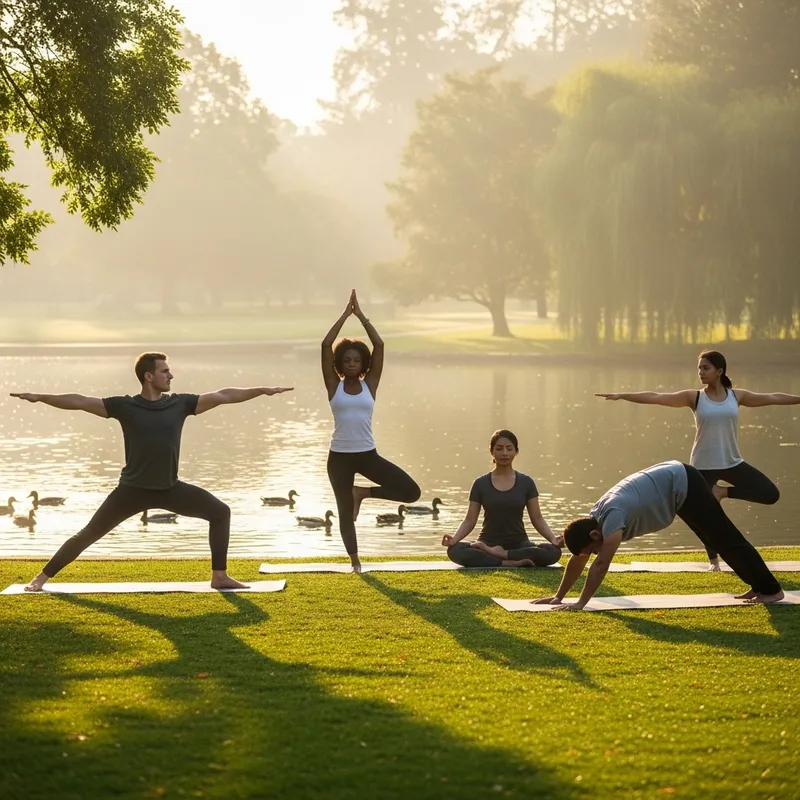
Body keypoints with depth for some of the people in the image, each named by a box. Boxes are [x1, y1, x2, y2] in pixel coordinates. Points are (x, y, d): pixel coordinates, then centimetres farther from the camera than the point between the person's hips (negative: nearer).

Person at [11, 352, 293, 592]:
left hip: (170, 488, 3)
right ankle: (42, 577, 10)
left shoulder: (180, 404, -1)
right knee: (89, 534, -3)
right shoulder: (125, 406, -8)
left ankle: (219, 576, 4)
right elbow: (81, 402, -10)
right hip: (133, 489, -3)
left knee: (220, 512, -5)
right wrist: (40, 398, -17)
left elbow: (222, 396, -2)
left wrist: (263, 390, -5)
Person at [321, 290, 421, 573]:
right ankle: (355, 561, 22)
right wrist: (346, 314, -5)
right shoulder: (334, 386, 1)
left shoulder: (369, 385, 3)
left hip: (368, 454, 1)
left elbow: (379, 345, -4)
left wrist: (361, 314, -2)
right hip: (340, 456, -1)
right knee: (345, 510, 4)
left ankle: (362, 493, 12)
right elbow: (326, 345, -8)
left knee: (411, 491, -9)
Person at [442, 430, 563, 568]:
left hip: (518, 544, 1)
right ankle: (508, 563, -30)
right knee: (454, 551, -33)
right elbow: (470, 520, 1)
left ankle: (498, 554, -21)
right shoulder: (481, 484, 2)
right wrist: (454, 539, -19)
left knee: (553, 552, -31)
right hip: (488, 543, -1)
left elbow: (537, 519, 3)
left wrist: (553, 539, -15)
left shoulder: (526, 483, 3)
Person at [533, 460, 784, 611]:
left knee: (726, 539, -4)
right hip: (673, 480, 9)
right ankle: (760, 586, 24)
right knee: (717, 540, 15)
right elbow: (577, 560, 4)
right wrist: (558, 596, 2)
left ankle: (771, 589, 2)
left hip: (683, 484, -9)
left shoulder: (613, 518, -30)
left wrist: (580, 603, -30)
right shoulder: (596, 517, -4)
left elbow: (600, 565, -33)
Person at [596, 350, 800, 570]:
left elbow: (772, 398, 11)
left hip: (732, 463, 2)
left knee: (771, 494, -8)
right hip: (703, 466, -2)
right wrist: (621, 395, -19)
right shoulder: (694, 397, -6)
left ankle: (723, 492, 5)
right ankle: (714, 559, 24)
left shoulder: (736, 396, 1)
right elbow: (654, 397, -12)